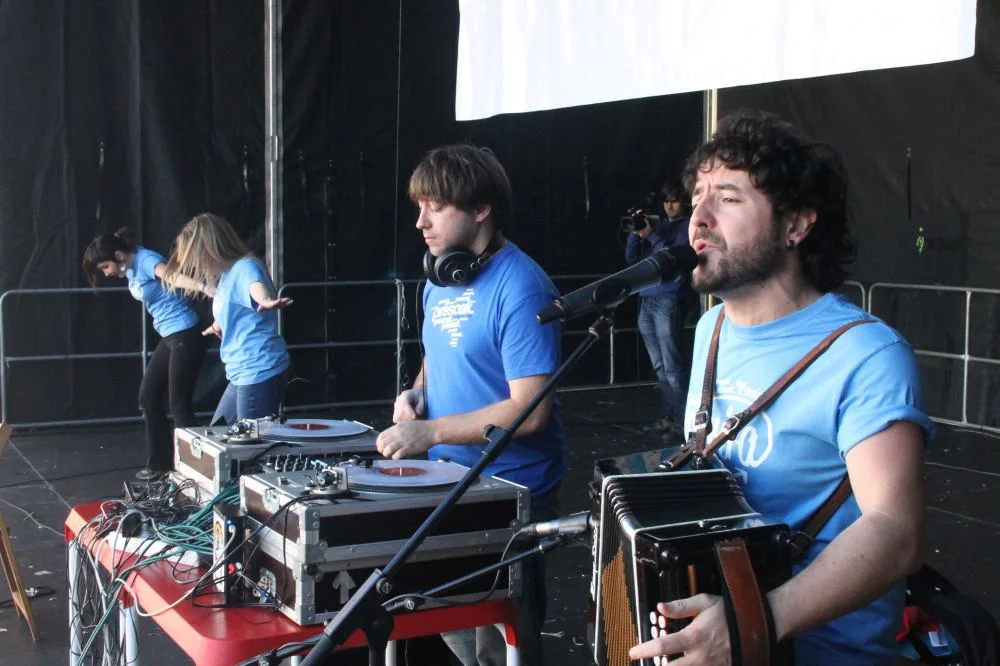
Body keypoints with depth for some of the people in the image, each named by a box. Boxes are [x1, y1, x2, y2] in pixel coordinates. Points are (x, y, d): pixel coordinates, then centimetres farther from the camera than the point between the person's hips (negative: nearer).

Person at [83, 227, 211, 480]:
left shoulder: (147, 260, -19)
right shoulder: (131, 268, 8)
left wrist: (204, 288, -56)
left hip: (185, 336, -10)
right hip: (169, 337, 10)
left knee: (179, 404, -4)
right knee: (148, 398, 12)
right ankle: (160, 462, 22)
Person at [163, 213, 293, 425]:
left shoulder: (246, 267, -15)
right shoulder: (227, 274, 15)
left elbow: (257, 288, -39)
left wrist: (266, 301, -62)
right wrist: (219, 325, 58)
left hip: (260, 372, -10)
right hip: (242, 374, 10)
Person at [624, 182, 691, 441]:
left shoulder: (686, 227, 0)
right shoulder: (655, 223, 17)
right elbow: (631, 257, 13)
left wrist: (651, 236, -16)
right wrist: (636, 232, -2)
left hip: (667, 302, -7)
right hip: (646, 301, 7)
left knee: (671, 366, -10)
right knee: (659, 366, 11)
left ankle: (680, 421, -8)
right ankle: (667, 416, 18)